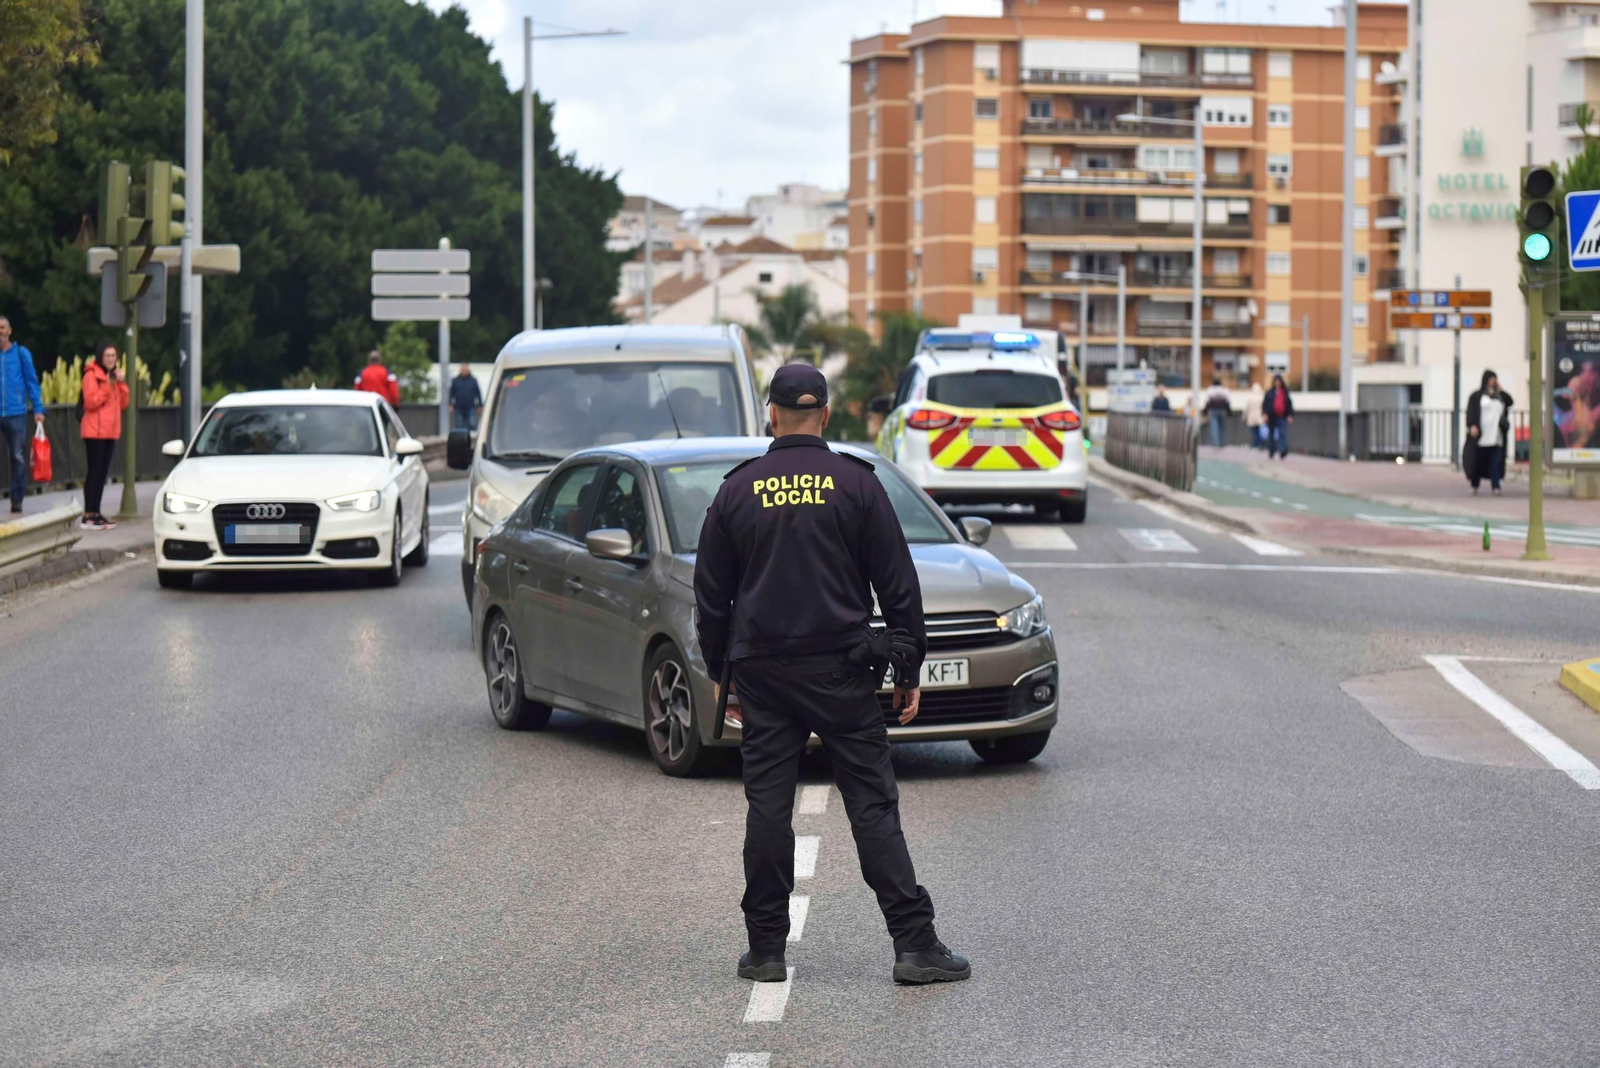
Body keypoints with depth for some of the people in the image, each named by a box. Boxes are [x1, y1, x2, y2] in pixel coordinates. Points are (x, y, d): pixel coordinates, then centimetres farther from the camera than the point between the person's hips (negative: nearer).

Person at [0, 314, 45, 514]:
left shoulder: (21, 354, 4)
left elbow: (32, 382, 5)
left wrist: (38, 409, -2)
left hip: (16, 414, 0)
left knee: (18, 457, 3)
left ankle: (17, 499, 10)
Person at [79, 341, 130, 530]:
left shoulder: (114, 376, 17)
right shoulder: (92, 374, -8)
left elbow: (123, 403, 12)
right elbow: (91, 402, -17)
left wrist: (122, 383, -1)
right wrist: (107, 386, -22)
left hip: (110, 431, 8)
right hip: (95, 431, -8)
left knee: (103, 472, 8)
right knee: (95, 471, -9)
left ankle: (96, 512, 12)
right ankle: (88, 516, -9)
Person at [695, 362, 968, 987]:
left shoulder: (737, 492, 5)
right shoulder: (856, 484, -1)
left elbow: (711, 595, 10)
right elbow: (898, 586, 0)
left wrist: (719, 672, 20)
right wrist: (909, 671, 7)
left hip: (762, 673, 2)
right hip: (842, 670, -1)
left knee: (768, 808, 6)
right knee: (873, 806, -2)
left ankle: (765, 948, 8)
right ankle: (914, 944, -5)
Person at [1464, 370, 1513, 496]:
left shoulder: (1499, 395, 18)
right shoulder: (1477, 395, 5)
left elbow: (1510, 401, 4)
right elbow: (1471, 411, -3)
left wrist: (1500, 390, 3)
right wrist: (1472, 425, -15)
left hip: (1495, 434, 3)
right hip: (1481, 433, -3)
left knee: (1495, 460, -6)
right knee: (1478, 460, 1)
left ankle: (1495, 486, -10)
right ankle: (1474, 486, 12)